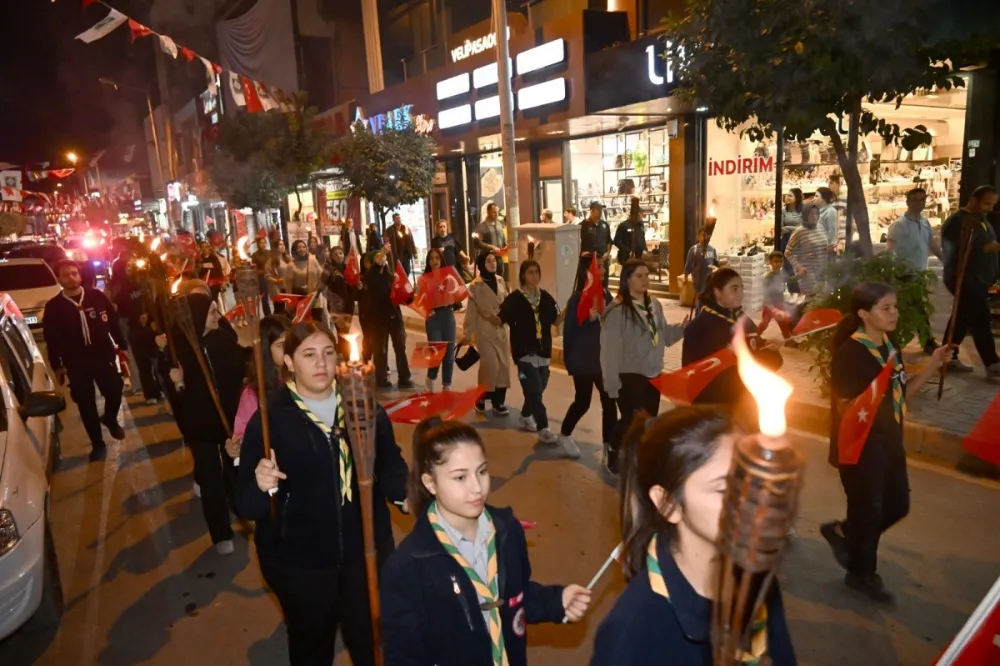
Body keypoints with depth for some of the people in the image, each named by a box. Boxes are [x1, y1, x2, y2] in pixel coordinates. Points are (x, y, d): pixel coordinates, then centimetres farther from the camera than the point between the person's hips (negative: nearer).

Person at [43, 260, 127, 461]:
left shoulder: (97, 296, 1)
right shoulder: (53, 307, 0)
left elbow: (114, 322, 5)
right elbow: (51, 339, 3)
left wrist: (122, 345, 3)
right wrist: (56, 365, 2)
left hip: (104, 357, 0)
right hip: (76, 363, 0)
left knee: (115, 391, 3)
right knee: (86, 404, 6)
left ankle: (110, 419, 37)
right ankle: (97, 444, 20)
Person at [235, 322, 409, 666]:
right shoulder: (269, 419, -12)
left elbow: (389, 465, 2)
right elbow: (247, 506, -12)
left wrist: (406, 492, -17)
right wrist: (261, 486, -34)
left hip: (364, 552, 2)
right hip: (299, 563, -1)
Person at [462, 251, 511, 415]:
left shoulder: (501, 281, 5)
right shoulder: (475, 286, -8)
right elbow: (471, 311, -6)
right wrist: (466, 333, -6)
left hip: (500, 329, 5)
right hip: (484, 330, -5)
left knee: (503, 364, 3)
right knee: (490, 364, -8)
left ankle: (499, 402, 12)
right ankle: (481, 398, 12)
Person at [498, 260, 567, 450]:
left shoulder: (546, 297, 6)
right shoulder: (514, 298, -7)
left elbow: (556, 321, 9)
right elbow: (501, 320, -9)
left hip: (543, 351, 5)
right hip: (525, 352, -5)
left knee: (537, 389, 16)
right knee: (535, 391, -7)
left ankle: (525, 416, 40)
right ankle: (543, 429, 1)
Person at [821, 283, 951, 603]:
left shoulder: (890, 348, 7)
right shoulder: (850, 353, -20)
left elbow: (902, 393, 12)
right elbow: (844, 406, -20)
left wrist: (931, 367, 0)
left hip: (889, 442, 8)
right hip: (860, 446, -8)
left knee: (898, 505, 17)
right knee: (868, 510, 6)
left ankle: (842, 532, 38)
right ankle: (863, 573, 29)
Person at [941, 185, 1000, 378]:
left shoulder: (982, 221, 17)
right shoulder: (957, 222, -13)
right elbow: (957, 252, -20)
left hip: (979, 279, 9)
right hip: (964, 280, -9)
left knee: (963, 318, 11)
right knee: (981, 321, -9)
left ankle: (949, 358, 18)